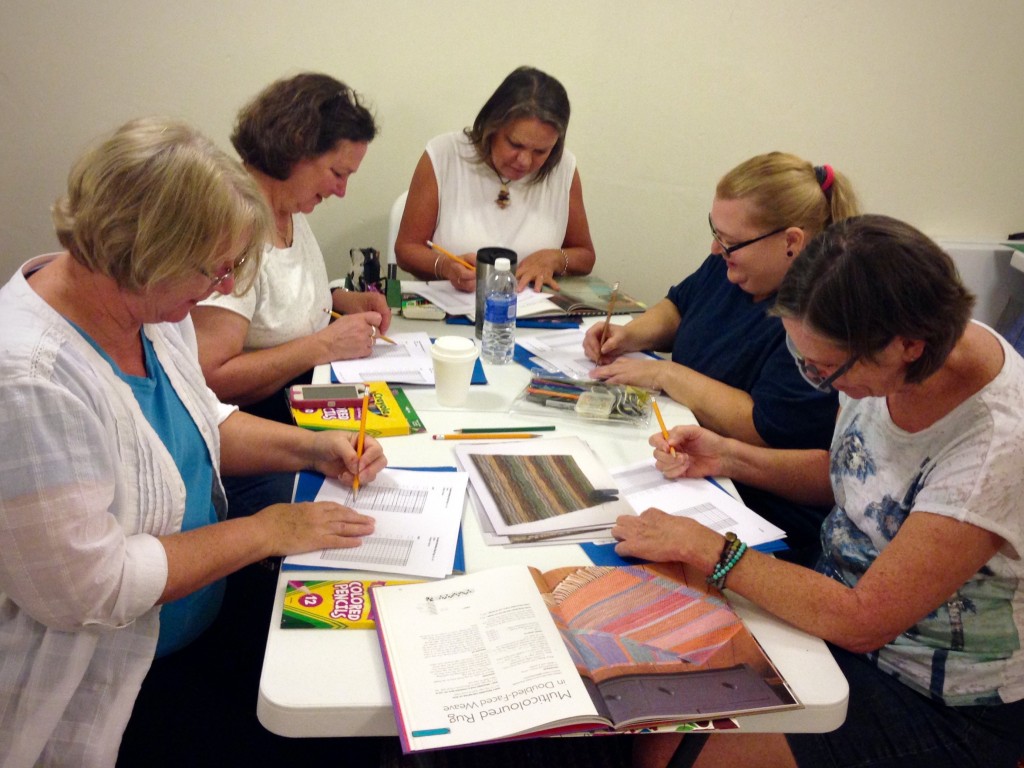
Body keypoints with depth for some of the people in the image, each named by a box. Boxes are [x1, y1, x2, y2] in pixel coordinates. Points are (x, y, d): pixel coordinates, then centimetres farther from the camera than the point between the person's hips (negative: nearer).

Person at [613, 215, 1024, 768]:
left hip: (939, 701, -7)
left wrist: (706, 548, -24)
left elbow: (861, 623, -28)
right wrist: (728, 457, -3)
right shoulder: (881, 356, -10)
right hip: (846, 592, 7)